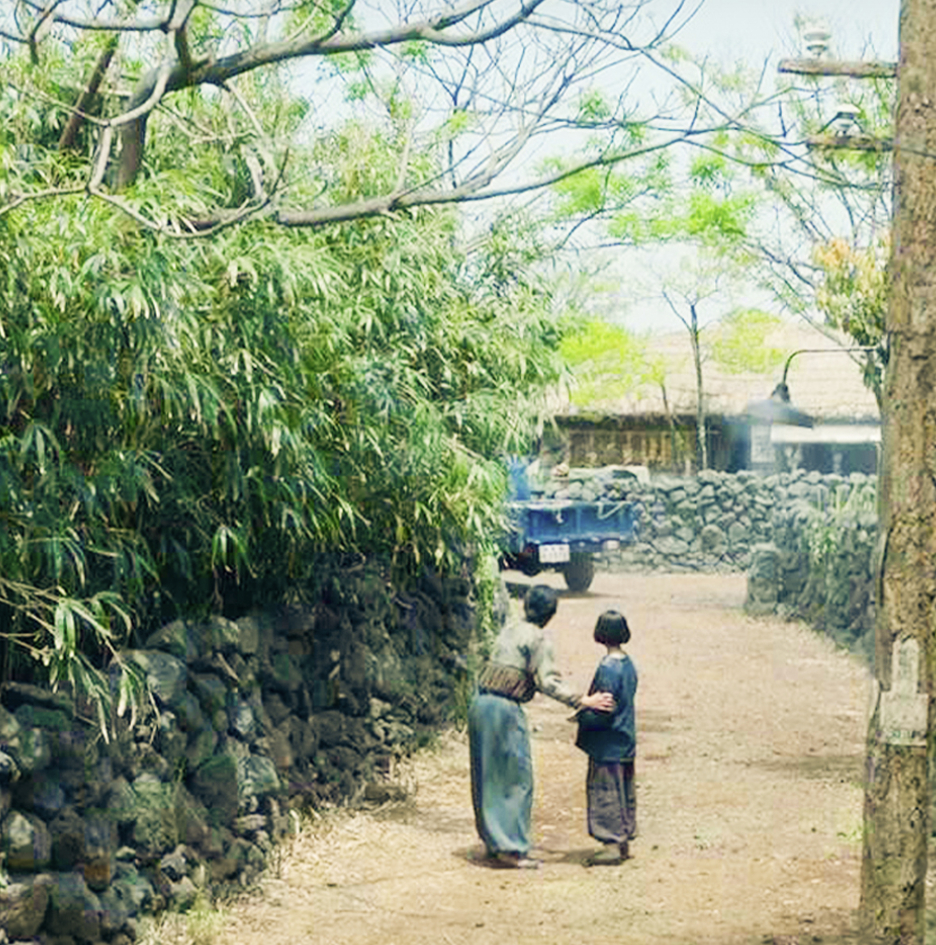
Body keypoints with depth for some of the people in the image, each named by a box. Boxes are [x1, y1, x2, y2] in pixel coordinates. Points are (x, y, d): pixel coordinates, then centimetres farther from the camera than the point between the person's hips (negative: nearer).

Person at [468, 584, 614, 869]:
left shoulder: (510, 629, 13)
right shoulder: (537, 639, -10)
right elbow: (548, 682, -18)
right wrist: (582, 701, -17)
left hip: (481, 704, 8)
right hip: (505, 709, -8)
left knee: (488, 779, 15)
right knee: (516, 780, 0)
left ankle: (492, 842, 24)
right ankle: (510, 849, 2)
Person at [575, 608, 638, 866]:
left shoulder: (608, 668, -21)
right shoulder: (628, 664, 6)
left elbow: (605, 711, -22)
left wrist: (580, 716, -9)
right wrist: (588, 704, 17)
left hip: (608, 744, -9)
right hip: (625, 740, 9)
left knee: (605, 792, -3)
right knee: (623, 791, 14)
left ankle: (611, 845, -2)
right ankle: (624, 843, 22)